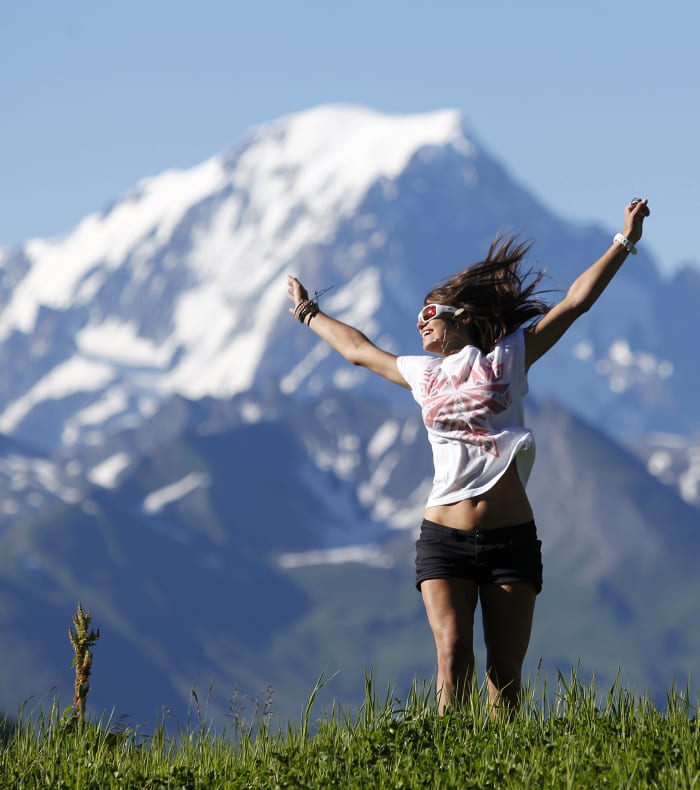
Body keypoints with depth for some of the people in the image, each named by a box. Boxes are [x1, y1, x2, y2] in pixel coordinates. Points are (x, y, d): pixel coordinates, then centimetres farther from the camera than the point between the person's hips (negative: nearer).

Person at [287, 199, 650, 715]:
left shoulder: (508, 358, 8)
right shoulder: (424, 375, 16)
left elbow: (575, 303, 6)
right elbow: (358, 348, 33)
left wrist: (624, 242, 3)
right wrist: (309, 313, 46)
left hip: (511, 538, -1)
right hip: (445, 539, 1)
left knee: (506, 672, -2)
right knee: (454, 655, -15)